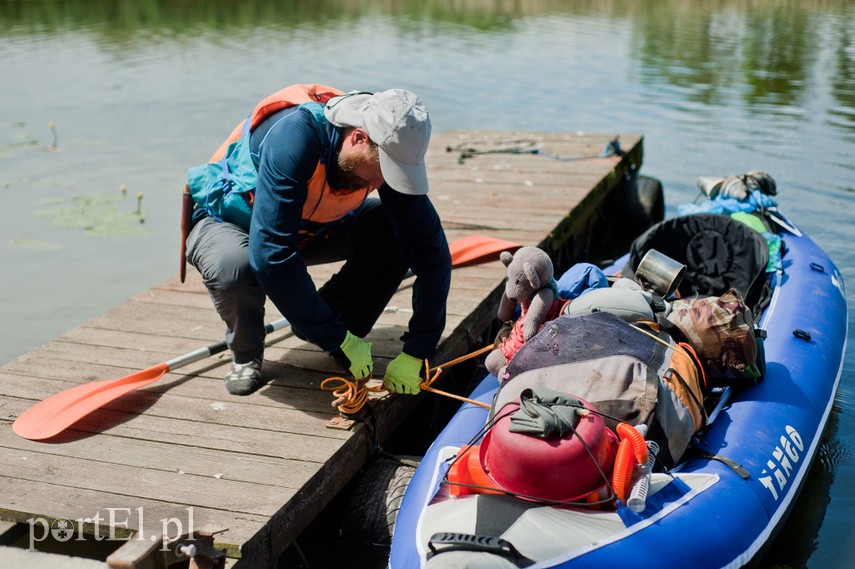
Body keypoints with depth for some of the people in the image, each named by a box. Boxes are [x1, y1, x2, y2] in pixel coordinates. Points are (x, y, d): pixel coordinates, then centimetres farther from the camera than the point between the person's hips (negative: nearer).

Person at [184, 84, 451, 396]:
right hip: (227, 222, -4)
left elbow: (432, 250, -17)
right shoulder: (295, 137, -39)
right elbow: (270, 254, -43)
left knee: (402, 233, -17)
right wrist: (338, 339, -37)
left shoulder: (389, 151, -22)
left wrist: (416, 353, -22)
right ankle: (246, 354, -6)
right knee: (234, 265, -40)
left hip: (310, 228, 5)